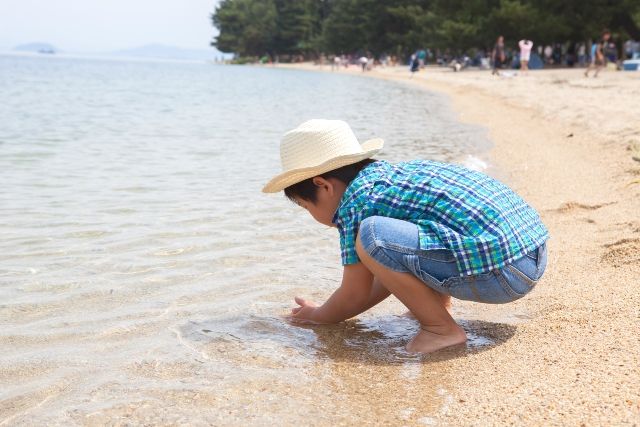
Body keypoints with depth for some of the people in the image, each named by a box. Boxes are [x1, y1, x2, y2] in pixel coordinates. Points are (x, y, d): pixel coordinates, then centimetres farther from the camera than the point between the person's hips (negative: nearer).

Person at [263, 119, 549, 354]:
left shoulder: (356, 200, -5)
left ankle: (442, 329, -4)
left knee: (371, 236, -17)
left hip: (501, 271, -10)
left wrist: (317, 316, 22)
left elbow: (355, 296, 2)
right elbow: (395, 267, 29)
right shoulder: (393, 171, 20)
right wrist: (335, 311, 34)